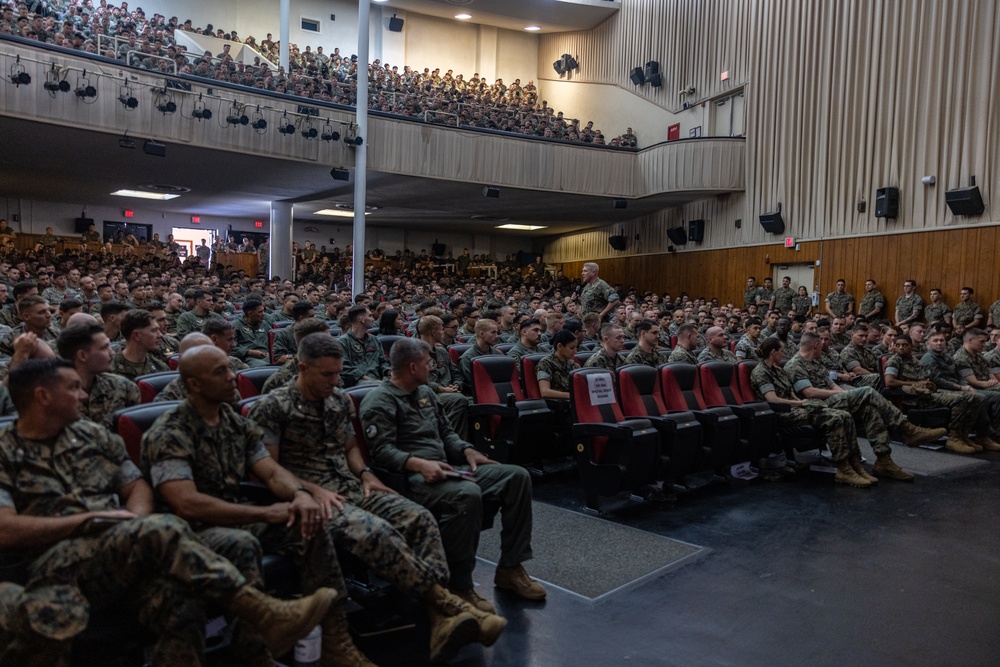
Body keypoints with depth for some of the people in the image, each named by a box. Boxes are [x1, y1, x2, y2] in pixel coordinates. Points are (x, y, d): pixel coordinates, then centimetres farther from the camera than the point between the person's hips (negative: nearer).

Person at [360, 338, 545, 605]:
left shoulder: (426, 393, 22)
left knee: (517, 476, -6)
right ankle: (459, 586, -23)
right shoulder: (379, 401, -5)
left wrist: (467, 451, 5)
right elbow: (382, 450, -16)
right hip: (412, 476, -9)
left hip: (447, 469, 9)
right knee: (468, 494, -38)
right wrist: (420, 464, -31)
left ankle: (510, 568, -2)